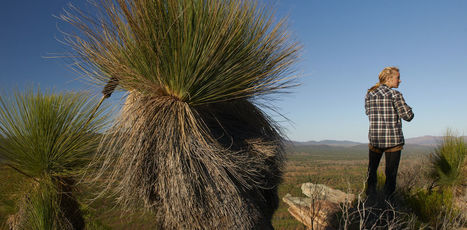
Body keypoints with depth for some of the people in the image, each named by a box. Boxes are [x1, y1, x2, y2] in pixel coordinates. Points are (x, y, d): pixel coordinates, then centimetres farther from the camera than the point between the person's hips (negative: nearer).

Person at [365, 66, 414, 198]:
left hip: (374, 139, 4)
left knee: (372, 171, 17)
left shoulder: (369, 94, 5)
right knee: (391, 173, 7)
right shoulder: (395, 94, -10)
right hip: (394, 140, -4)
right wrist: (407, 107, 11)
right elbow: (408, 116, -7)